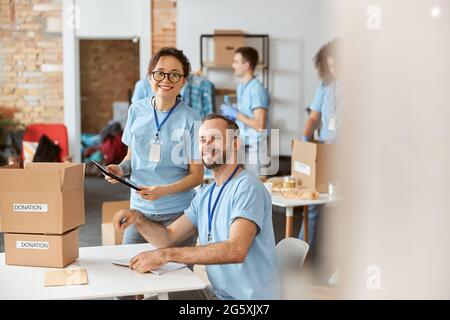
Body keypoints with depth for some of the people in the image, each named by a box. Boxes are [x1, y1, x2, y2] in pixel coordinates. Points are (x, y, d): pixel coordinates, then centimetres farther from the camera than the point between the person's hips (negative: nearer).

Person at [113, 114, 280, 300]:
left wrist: (166, 255, -32)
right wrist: (138, 219, -11)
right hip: (216, 292, 8)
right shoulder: (206, 194, 12)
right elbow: (168, 238, 9)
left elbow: (236, 250, -30)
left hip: (249, 296, -8)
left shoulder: (247, 187, -17)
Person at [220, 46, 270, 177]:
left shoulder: (257, 89, -15)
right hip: (243, 146, 8)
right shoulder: (241, 87, 11)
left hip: (255, 148, -8)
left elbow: (260, 125, -21)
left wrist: (236, 114, -15)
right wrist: (232, 115, 6)